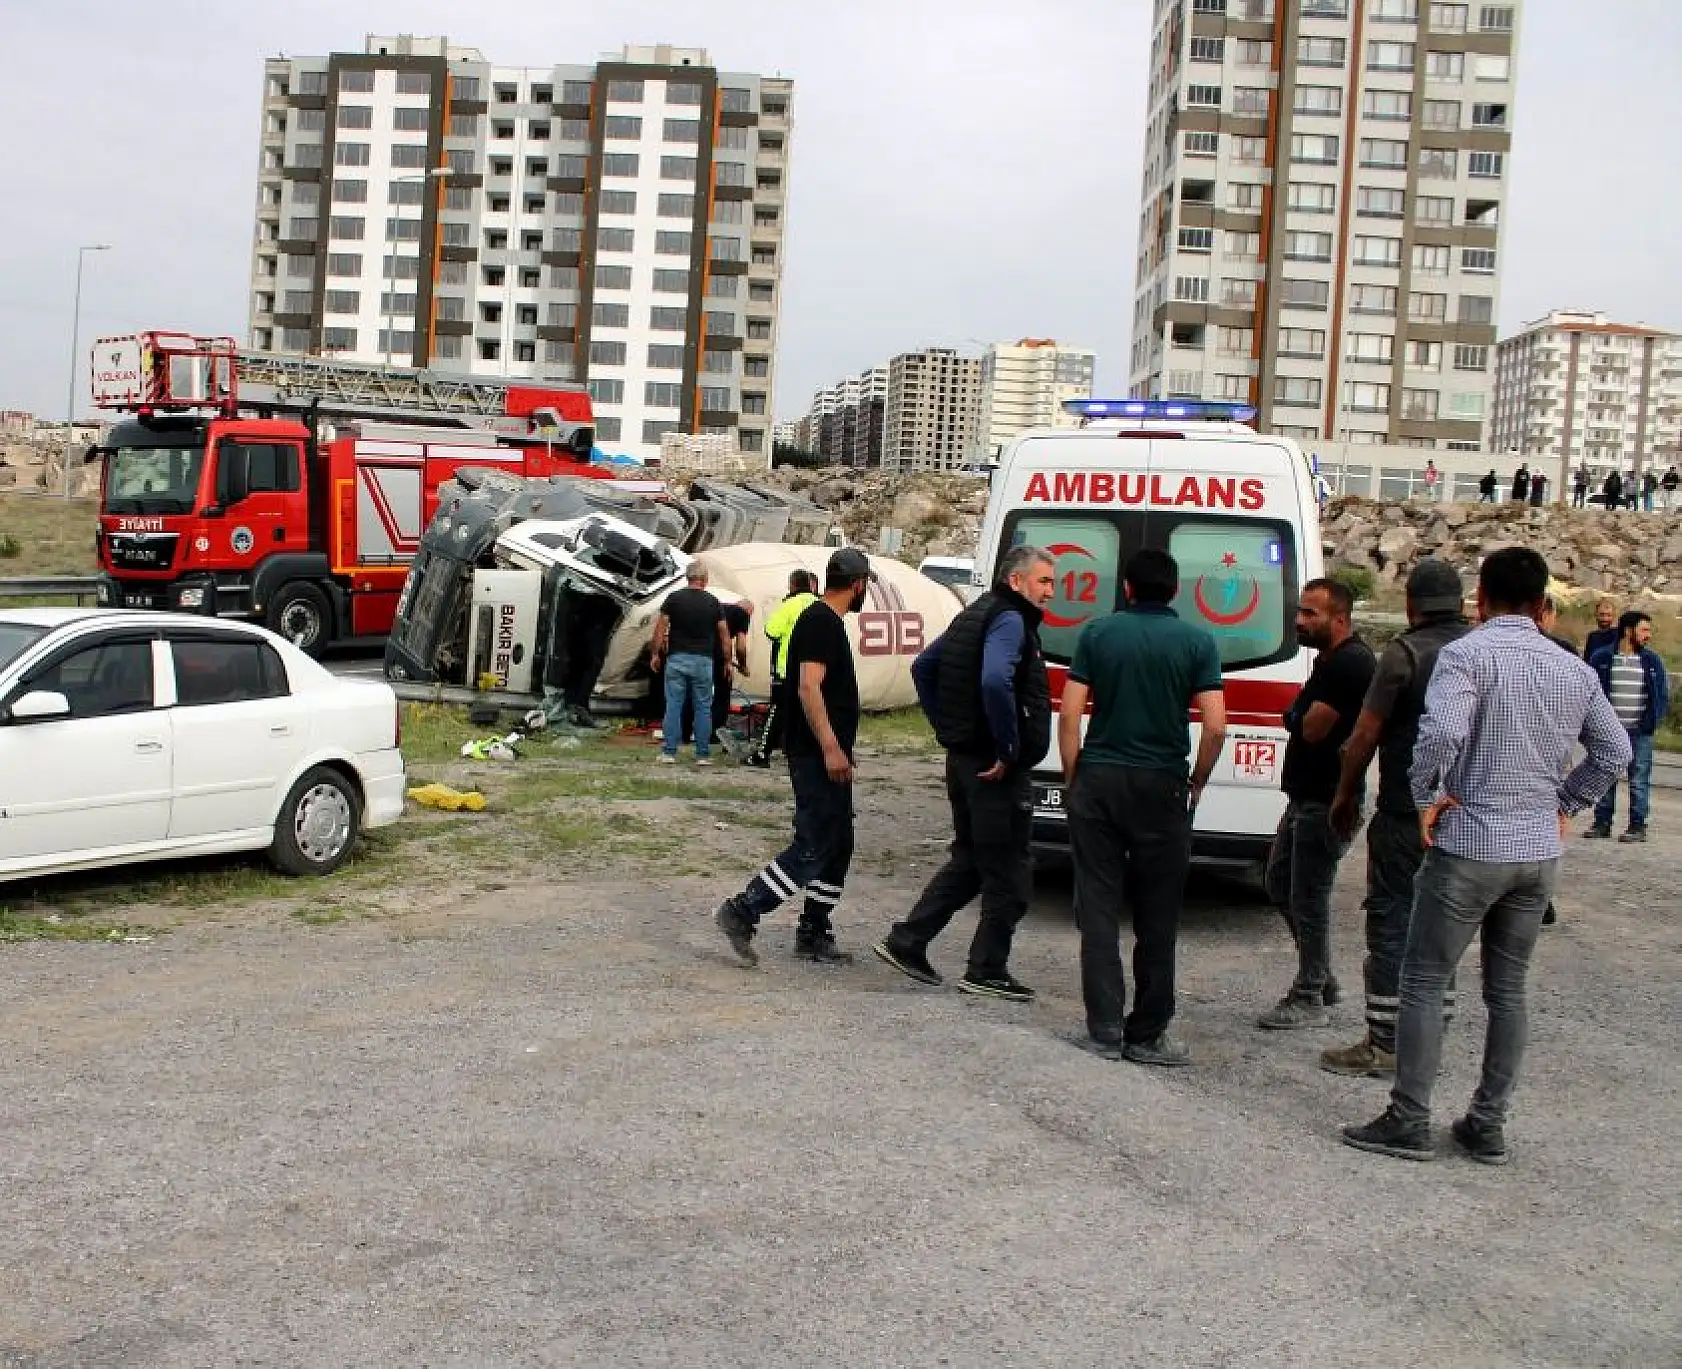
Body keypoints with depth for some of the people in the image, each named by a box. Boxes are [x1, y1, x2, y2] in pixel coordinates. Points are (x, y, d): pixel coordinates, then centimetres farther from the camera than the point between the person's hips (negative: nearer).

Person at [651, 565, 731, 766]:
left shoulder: (674, 598, 1)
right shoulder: (713, 603, 3)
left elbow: (660, 627, -2)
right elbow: (724, 635, 4)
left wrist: (656, 654, 6)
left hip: (677, 658, 0)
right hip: (703, 661, 0)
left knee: (673, 706, 3)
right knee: (703, 708, 6)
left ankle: (669, 752, 2)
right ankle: (703, 755, 7)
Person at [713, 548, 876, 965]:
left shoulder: (827, 621, 17)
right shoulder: (821, 622, -14)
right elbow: (809, 687, -23)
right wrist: (831, 748, -27)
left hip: (827, 757, 11)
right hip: (817, 755, -11)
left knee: (838, 846, 13)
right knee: (815, 847, -10)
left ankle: (814, 935, 18)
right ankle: (742, 912, -7)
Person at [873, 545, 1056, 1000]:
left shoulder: (976, 615, 16)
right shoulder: (1010, 621, -15)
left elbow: (923, 667, 23)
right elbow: (994, 682, -33)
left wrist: (948, 732, 20)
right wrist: (1009, 750, -23)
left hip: (964, 759, 10)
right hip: (997, 771, -10)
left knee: (968, 860, 19)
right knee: (1008, 875, 2)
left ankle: (905, 942, 17)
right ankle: (987, 972, 10)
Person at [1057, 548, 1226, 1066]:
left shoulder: (1098, 634, 2)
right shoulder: (1197, 641, -1)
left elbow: (1070, 715, -2)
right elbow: (1215, 726, -7)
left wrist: (1073, 779, 8)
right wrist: (1197, 783, 7)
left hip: (1098, 780, 1)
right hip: (1161, 786, -1)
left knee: (1098, 908, 6)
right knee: (1157, 916, 7)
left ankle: (1104, 1031, 6)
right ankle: (1146, 1035, 12)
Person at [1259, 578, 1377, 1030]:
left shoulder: (1349, 663, -20)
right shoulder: (1334, 659, 15)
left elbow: (1311, 729, -21)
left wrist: (1298, 716, -2)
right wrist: (1302, 718, 0)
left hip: (1325, 802, -11)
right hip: (1307, 797, 11)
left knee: (1308, 898, -3)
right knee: (1280, 883, 19)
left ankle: (1309, 1000, 7)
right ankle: (1322, 979, 28)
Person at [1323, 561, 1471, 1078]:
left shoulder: (1405, 653, -11)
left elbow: (1366, 733, -11)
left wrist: (1345, 794, 2)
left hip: (1406, 814, -6)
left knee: (1391, 923, 0)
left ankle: (1383, 1045, 1)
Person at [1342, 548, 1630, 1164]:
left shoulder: (1467, 654, -13)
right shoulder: (1574, 670, 8)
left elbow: (1442, 731, -29)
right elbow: (1614, 751, 14)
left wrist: (1427, 795, -14)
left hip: (1469, 849, -6)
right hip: (1539, 854, 6)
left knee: (1424, 982, 4)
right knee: (1508, 989, 14)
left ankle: (1409, 1122, 6)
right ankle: (1489, 1125, 19)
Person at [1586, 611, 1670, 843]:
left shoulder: (1652, 661, 6)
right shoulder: (1601, 658, 2)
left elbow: (1663, 695, 10)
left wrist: (1653, 721, -1)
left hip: (1640, 733, 0)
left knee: (1639, 781, 1)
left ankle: (1638, 826, 6)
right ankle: (1602, 823, 14)